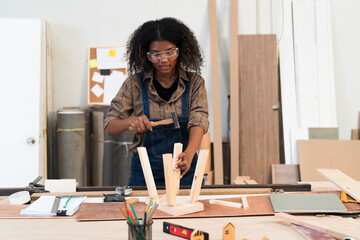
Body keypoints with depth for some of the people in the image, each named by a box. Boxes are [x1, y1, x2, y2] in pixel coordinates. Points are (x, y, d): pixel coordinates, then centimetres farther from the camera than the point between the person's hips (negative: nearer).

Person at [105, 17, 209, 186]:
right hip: (145, 171, 0)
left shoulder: (194, 82, -2)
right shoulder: (135, 83, -3)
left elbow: (198, 122, -15)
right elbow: (109, 127, -2)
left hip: (183, 171, 0)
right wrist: (131, 121, -24)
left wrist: (188, 154, -34)